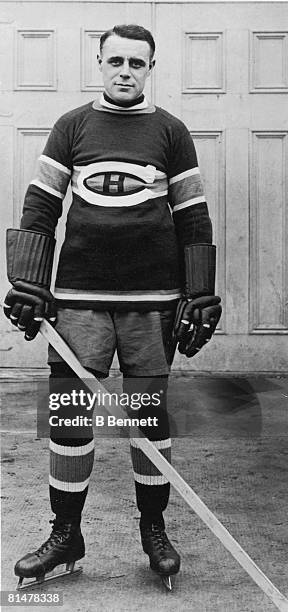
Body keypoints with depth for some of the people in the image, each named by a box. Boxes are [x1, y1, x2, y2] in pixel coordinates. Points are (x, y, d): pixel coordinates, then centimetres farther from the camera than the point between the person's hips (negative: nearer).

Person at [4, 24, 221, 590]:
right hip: (78, 295, 1)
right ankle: (65, 533, 16)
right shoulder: (72, 126, 10)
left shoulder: (170, 131, 7)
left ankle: (153, 526, 23)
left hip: (153, 298, 0)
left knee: (151, 412, 4)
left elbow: (194, 219, 6)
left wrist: (200, 299, 1)